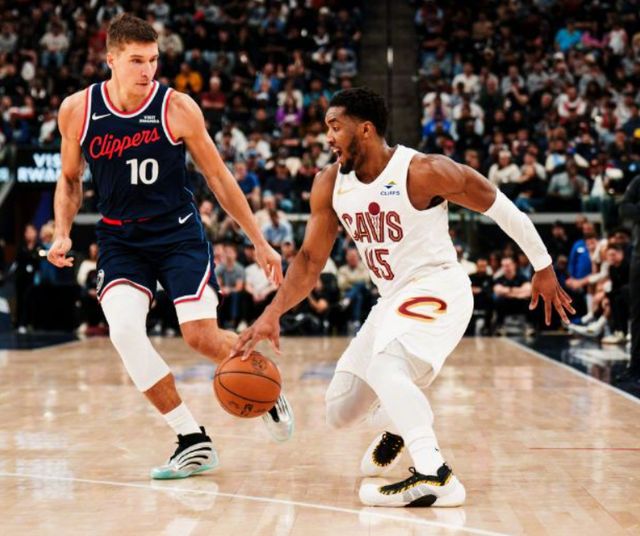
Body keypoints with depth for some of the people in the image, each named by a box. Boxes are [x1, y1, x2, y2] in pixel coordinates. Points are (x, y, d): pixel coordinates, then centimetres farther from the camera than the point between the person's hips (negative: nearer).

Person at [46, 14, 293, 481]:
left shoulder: (177, 108, -12)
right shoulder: (77, 110, -6)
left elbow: (218, 177, -2)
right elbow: (70, 180, 11)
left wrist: (260, 243, 0)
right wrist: (62, 233, -5)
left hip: (179, 233, -2)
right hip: (120, 240, 2)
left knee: (202, 337, -12)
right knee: (124, 330, -22)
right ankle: (193, 441, -10)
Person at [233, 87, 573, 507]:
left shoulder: (423, 172, -20)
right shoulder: (330, 185, -2)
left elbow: (501, 207, -9)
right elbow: (311, 260, 3)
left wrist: (543, 268, -2)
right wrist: (272, 314, -11)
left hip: (438, 288, -7)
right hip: (393, 299, 7)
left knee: (384, 365, -36)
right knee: (340, 413, 10)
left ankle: (435, 476, -39)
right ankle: (399, 422, 43)